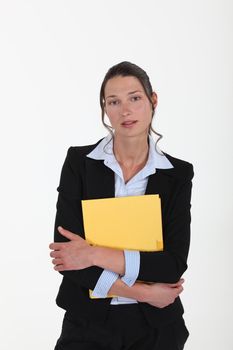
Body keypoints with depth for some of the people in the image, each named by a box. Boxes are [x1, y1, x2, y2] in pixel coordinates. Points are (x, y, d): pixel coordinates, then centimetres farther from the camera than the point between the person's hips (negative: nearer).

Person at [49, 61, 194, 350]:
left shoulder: (178, 174, -4)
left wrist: (95, 255, -19)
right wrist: (143, 292, -16)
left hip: (155, 326, 1)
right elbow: (65, 252, -14)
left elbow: (174, 264, -12)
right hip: (88, 324, -1)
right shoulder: (79, 161, -7)